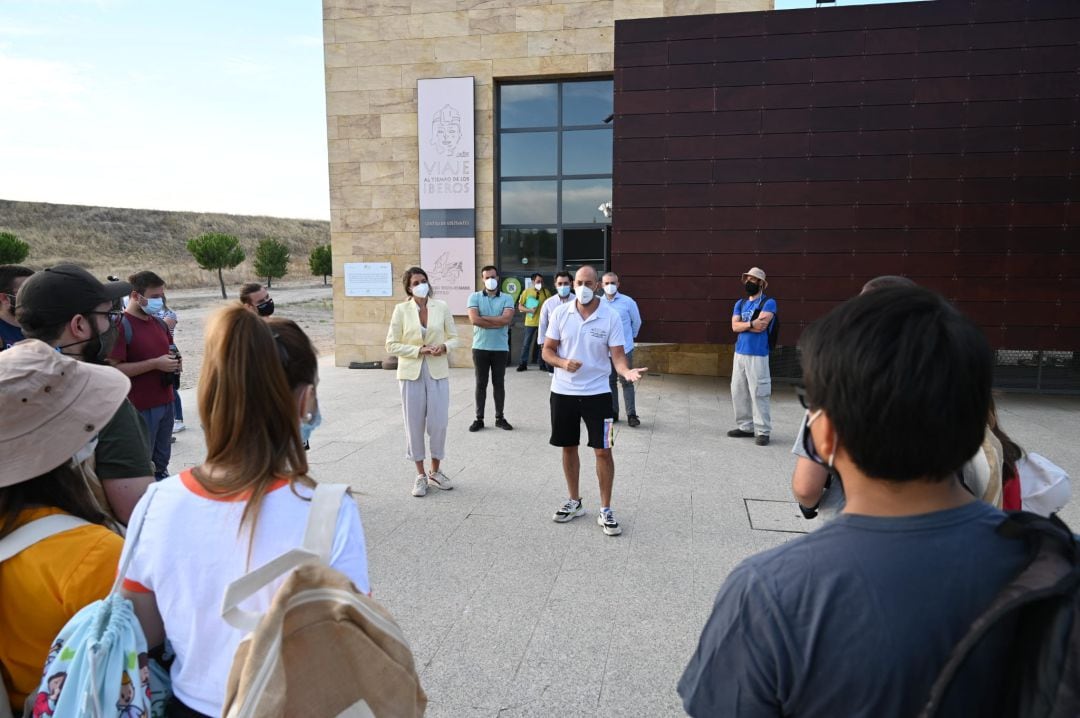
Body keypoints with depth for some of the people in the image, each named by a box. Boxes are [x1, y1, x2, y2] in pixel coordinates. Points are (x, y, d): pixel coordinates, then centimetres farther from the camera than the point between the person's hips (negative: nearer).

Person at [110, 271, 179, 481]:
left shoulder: (159, 323, 11)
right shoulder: (121, 325, -14)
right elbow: (114, 369, -20)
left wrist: (173, 362, 3)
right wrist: (155, 364, -22)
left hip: (165, 402, 8)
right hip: (140, 407, -8)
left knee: (161, 459, 19)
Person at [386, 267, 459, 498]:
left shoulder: (441, 307, 2)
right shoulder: (401, 310, -3)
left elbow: (454, 337, 8)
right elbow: (391, 345, -3)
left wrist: (444, 347, -13)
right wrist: (418, 350, -14)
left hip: (438, 371, 1)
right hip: (411, 372, -1)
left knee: (439, 422, 2)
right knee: (414, 423, 5)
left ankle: (435, 472, 22)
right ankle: (420, 475, 20)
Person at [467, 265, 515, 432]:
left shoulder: (507, 298, 3)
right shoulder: (474, 297, 2)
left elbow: (506, 319, -14)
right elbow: (474, 319, -12)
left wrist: (484, 318, -10)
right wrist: (497, 322, -10)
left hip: (500, 348, 0)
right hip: (480, 347, 0)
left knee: (499, 383, 8)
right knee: (481, 383, 7)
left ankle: (500, 418, 18)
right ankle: (479, 419, 14)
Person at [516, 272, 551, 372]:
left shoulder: (546, 292, 1)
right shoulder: (526, 291, -1)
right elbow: (520, 307, 2)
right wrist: (529, 310, -15)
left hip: (542, 322, 1)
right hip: (530, 322, -1)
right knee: (526, 343, 3)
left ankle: (542, 364, 16)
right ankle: (523, 363, 11)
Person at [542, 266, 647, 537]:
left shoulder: (611, 316, -7)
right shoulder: (560, 313, -2)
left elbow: (617, 355, -9)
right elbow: (547, 351, 1)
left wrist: (627, 371, -31)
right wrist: (563, 363, -20)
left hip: (596, 392, -2)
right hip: (563, 391, 2)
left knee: (603, 451, -1)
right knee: (569, 447, 13)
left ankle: (605, 511, 12)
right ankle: (574, 502, 30)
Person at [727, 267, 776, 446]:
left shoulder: (769, 302, -3)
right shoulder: (740, 303, 15)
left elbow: (760, 326, -16)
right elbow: (734, 326, 1)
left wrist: (743, 325, -1)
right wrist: (751, 324, -14)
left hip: (757, 355, -7)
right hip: (739, 353, 7)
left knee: (758, 394, -7)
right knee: (738, 392, 10)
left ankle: (763, 431, 0)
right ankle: (746, 426, 21)